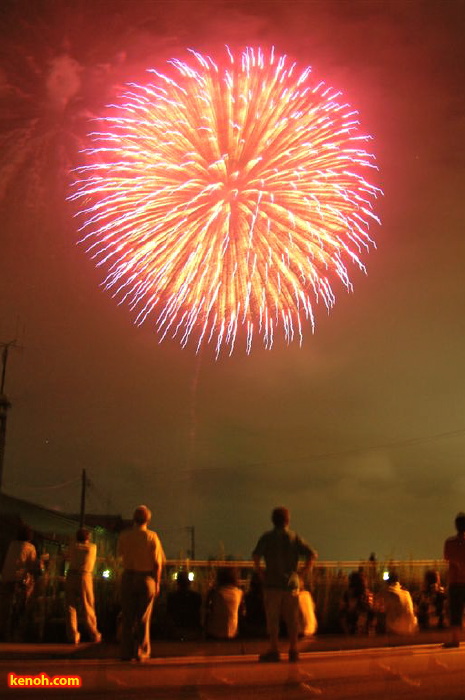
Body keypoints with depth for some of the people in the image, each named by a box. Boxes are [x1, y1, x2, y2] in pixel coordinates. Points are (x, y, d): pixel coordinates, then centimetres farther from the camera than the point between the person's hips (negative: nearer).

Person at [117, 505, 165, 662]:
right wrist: (157, 583, 2)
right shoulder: (152, 536, -9)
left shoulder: (124, 535, -4)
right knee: (144, 618, 8)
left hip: (129, 577, 1)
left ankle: (126, 653, 12)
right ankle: (142, 653, 10)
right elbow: (158, 563, -8)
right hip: (147, 578, -1)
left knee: (128, 617, 10)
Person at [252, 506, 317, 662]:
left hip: (273, 583, -2)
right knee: (292, 619, 9)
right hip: (291, 583, 2)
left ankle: (274, 650, 2)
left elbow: (256, 554, -16)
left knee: (273, 618, 3)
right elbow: (312, 554, -4)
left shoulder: (267, 537, 0)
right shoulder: (294, 537, 6)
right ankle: (293, 651, 12)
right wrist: (303, 571, 2)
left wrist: (257, 568, -1)